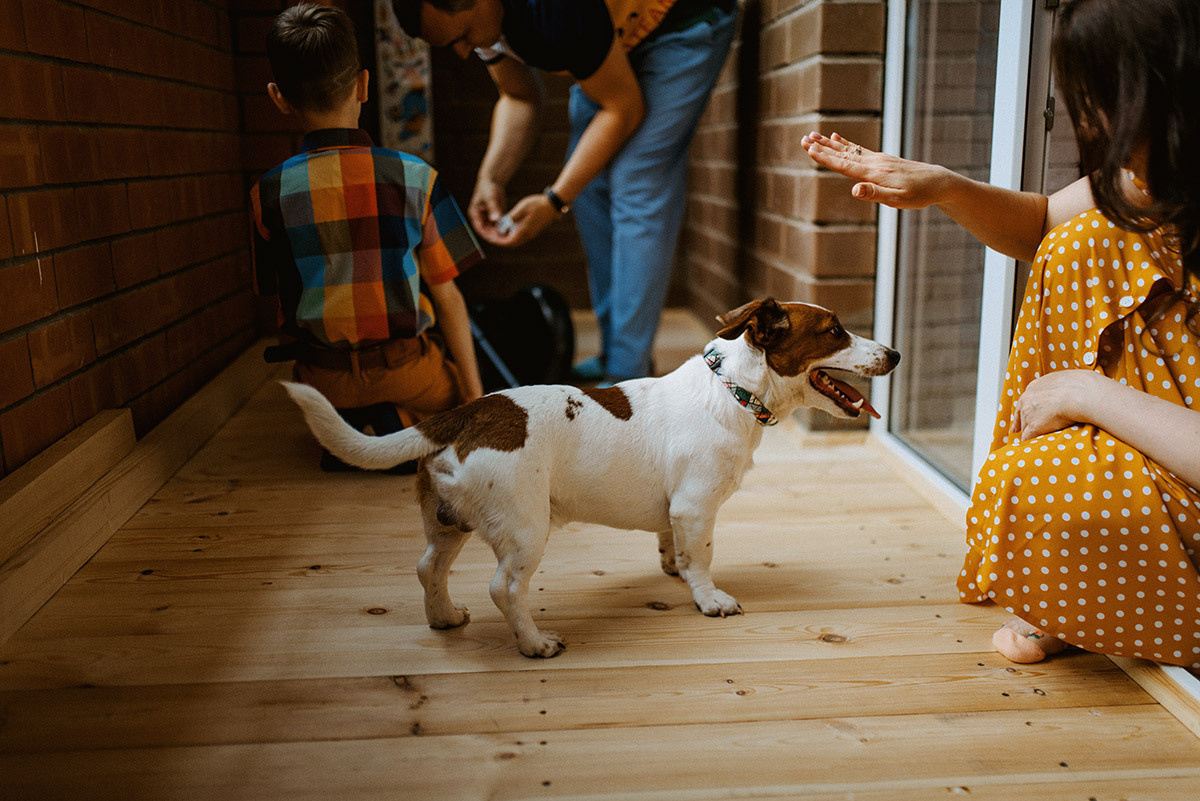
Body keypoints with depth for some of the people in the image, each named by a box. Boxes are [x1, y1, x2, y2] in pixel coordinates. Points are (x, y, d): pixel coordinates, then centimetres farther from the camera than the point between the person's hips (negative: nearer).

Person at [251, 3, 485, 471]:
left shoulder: (269, 192, -8)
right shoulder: (415, 177, -11)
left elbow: (276, 293, 1)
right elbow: (447, 297, -7)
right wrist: (474, 397, 0)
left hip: (323, 379, 2)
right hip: (404, 368, -1)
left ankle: (344, 423, 6)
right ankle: (403, 422, 1)